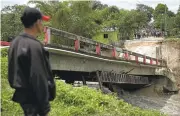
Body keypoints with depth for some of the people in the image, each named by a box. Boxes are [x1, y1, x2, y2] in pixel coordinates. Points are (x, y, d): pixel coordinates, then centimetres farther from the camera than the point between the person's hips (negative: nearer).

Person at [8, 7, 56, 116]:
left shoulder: (15, 42, 8)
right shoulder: (34, 46, -21)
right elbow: (38, 79, -22)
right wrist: (44, 107, -17)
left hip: (22, 94, 9)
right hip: (33, 97, -9)